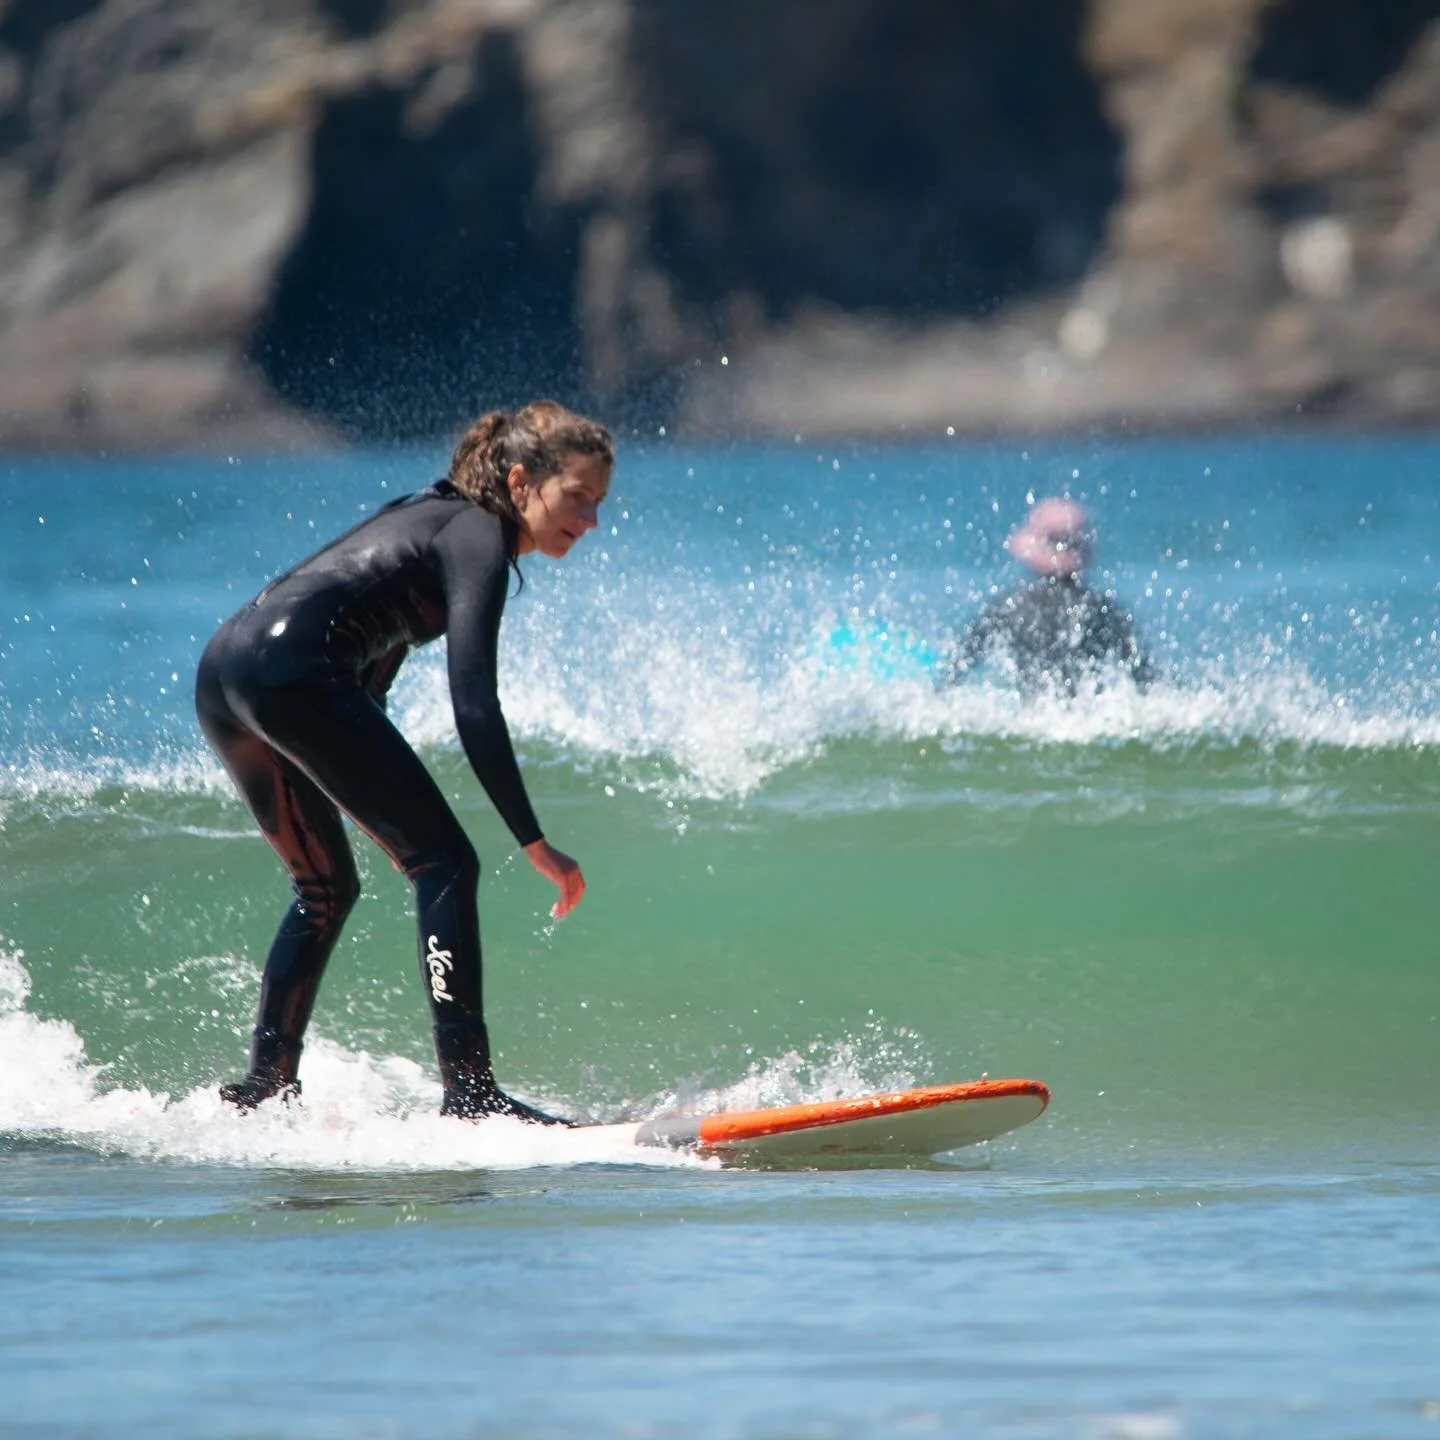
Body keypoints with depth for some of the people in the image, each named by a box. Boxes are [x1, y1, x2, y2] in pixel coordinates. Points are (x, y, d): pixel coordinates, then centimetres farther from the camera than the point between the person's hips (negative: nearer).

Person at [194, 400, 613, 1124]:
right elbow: (473, 706, -14)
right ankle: (468, 1092, -17)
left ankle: (264, 1084, 26)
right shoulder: (479, 540, -3)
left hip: (219, 671, 10)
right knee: (444, 863, -8)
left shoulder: (436, 513, 25)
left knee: (326, 888, 25)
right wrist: (535, 844, -16)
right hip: (291, 674, -10)